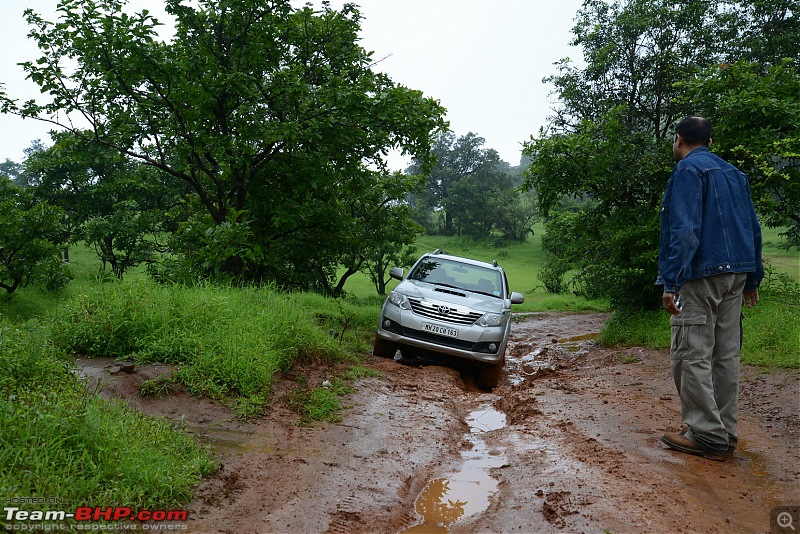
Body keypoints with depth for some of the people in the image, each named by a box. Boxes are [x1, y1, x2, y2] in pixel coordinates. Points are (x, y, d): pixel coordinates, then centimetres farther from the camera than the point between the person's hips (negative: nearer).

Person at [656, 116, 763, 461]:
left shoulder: (688, 169, -7)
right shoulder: (734, 173, 19)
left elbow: (685, 230, -18)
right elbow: (753, 229, 19)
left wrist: (672, 282, -20)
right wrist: (752, 279, 24)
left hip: (701, 275, -8)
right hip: (735, 276, 8)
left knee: (691, 355, -4)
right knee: (726, 355, 10)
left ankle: (707, 436, -2)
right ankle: (725, 434, 17)